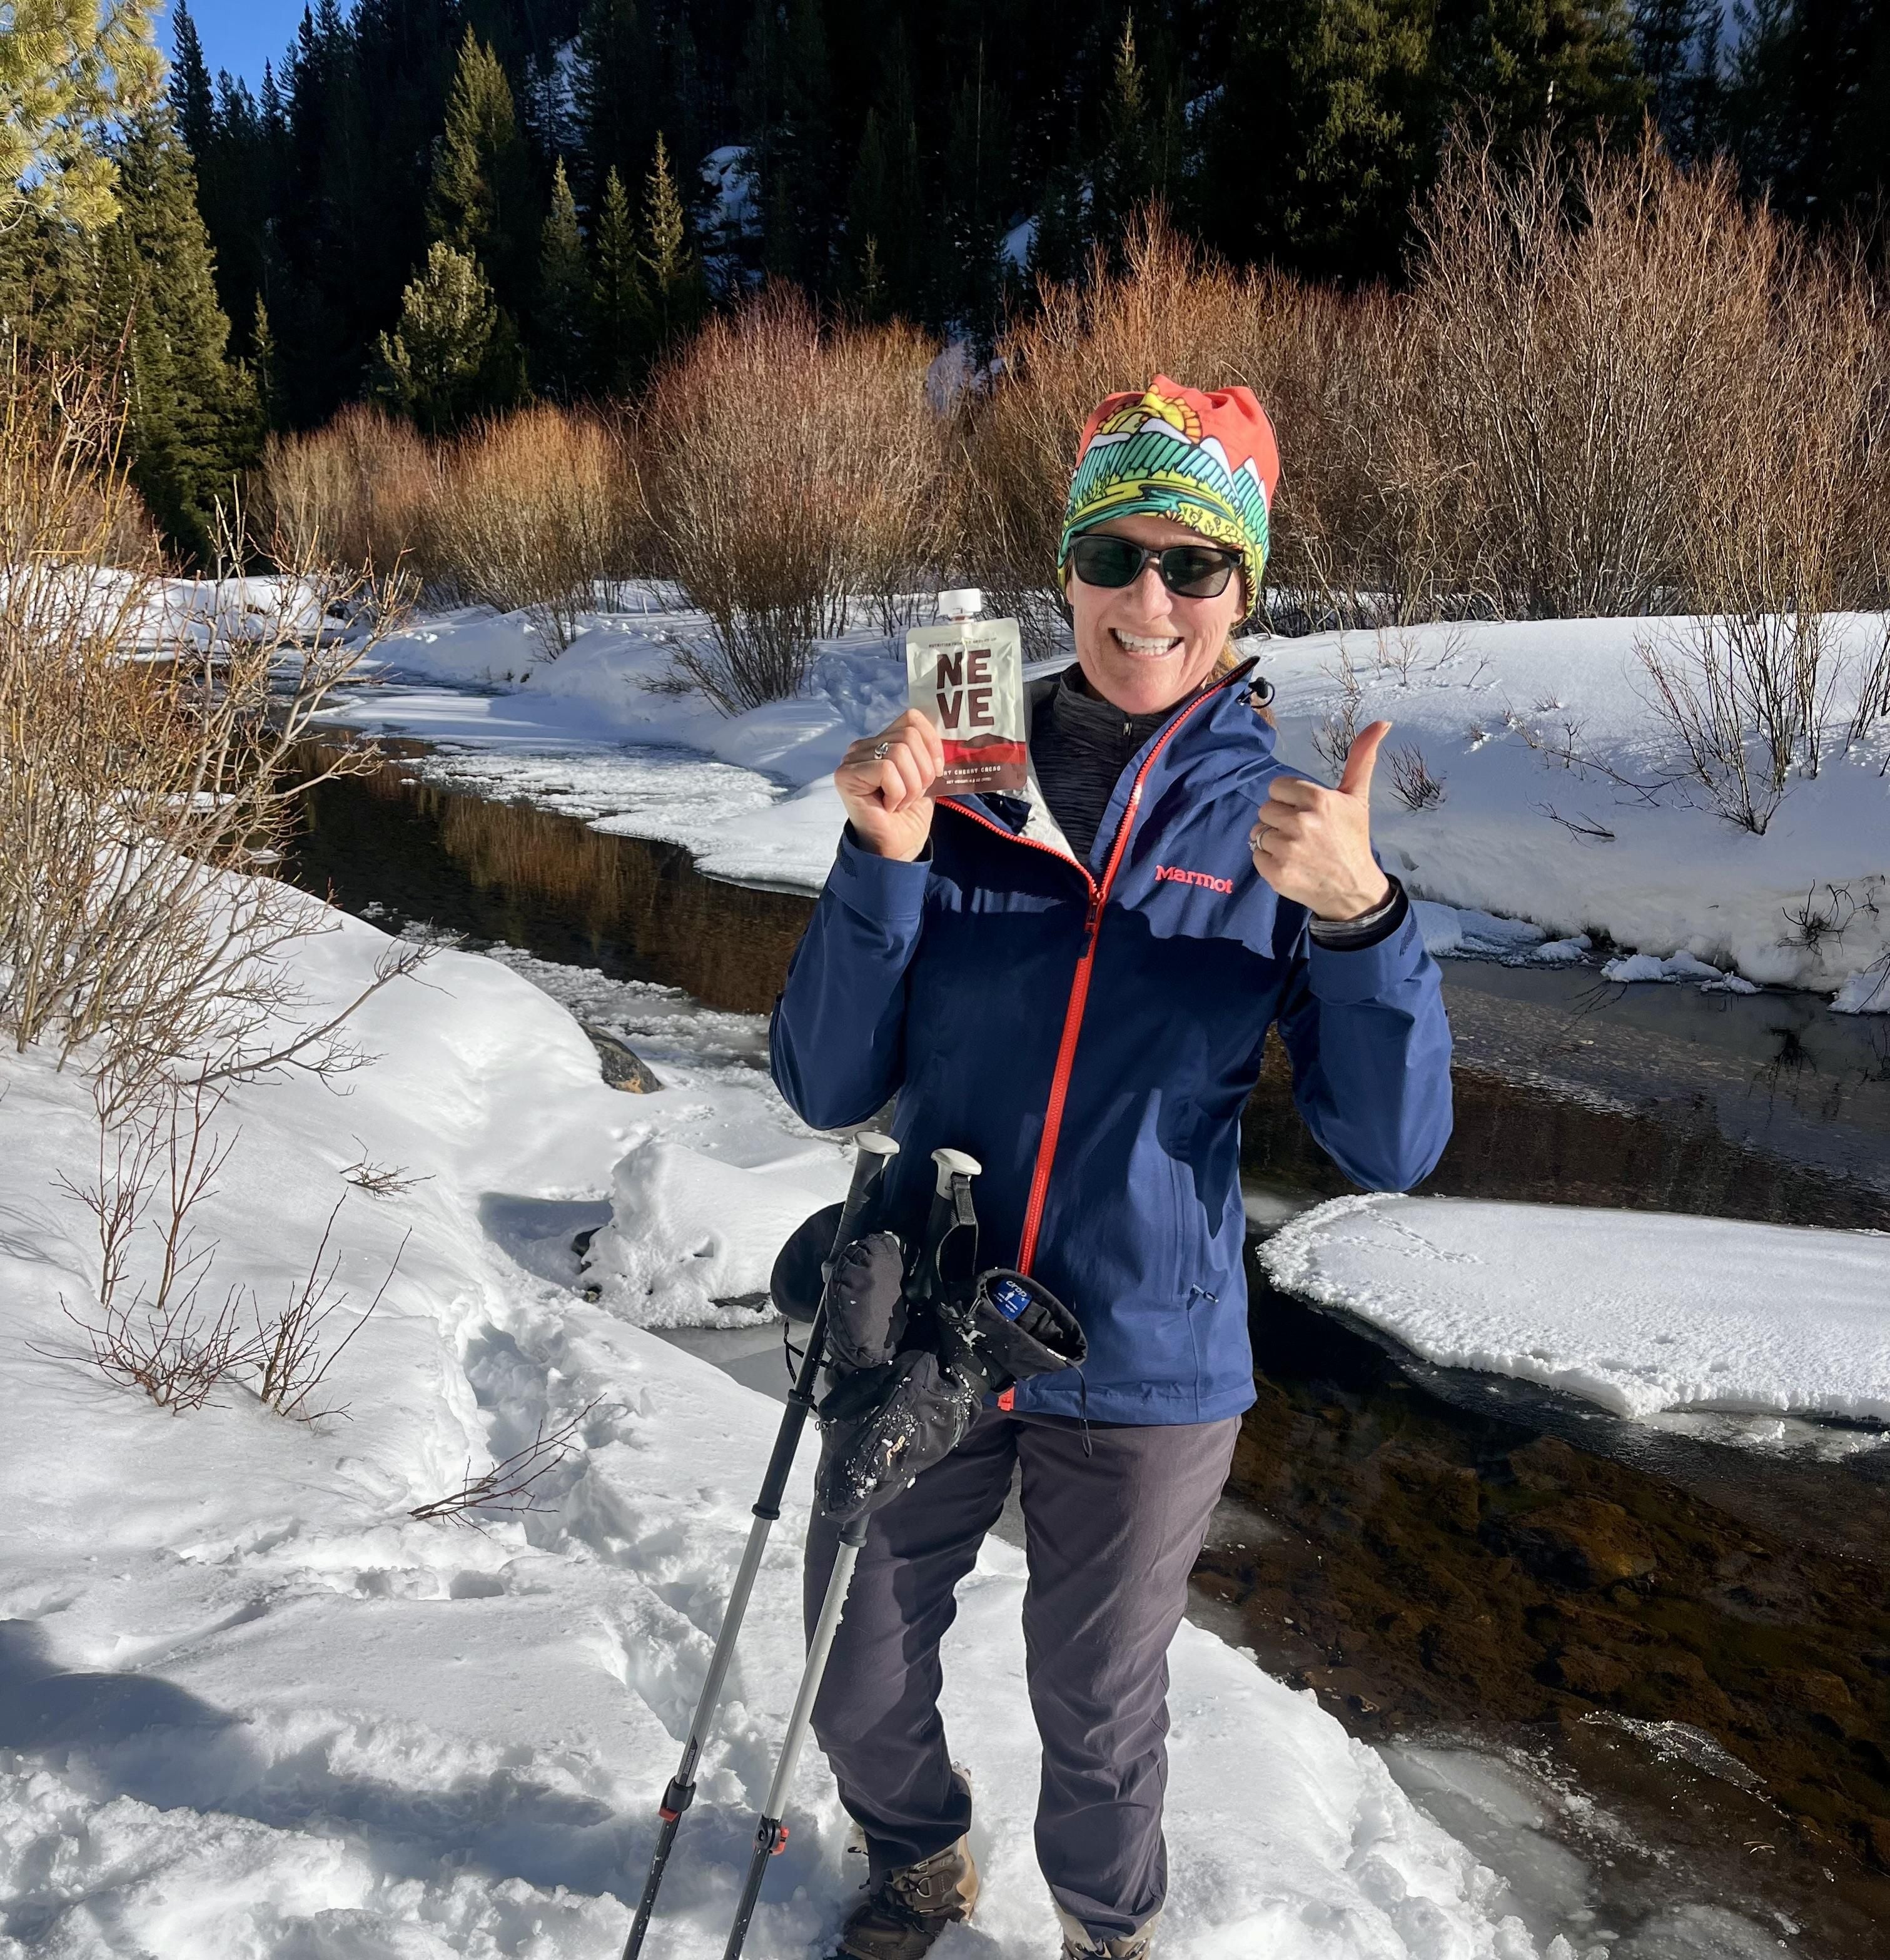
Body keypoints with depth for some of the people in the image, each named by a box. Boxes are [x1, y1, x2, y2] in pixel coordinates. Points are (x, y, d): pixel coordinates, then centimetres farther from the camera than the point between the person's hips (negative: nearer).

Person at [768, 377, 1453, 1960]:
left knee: (1099, 1717, 20)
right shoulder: (965, 784, -7)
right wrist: (885, 861, -23)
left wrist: (1358, 913, -29)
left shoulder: (1284, 823, -8)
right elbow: (828, 1088, -9)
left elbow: (1389, 1149, -14)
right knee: (860, 1694, 20)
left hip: (1147, 1370, -1)